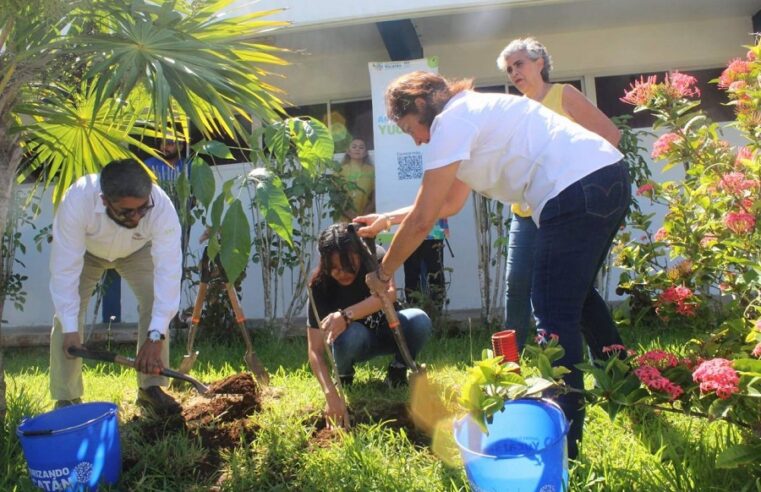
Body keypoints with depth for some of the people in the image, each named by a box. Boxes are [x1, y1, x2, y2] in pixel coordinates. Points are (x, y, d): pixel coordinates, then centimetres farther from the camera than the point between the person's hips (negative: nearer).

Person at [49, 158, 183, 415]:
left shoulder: (161, 206, -42)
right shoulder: (77, 200, -43)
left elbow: (168, 270, -43)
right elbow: (65, 268, -38)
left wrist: (155, 336, -48)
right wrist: (70, 329, -38)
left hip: (137, 251, 1)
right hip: (86, 250, 0)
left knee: (158, 303, -17)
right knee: (66, 314, -13)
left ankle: (150, 387, -3)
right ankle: (66, 398, 2)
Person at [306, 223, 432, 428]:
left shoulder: (375, 258, -23)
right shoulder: (320, 287, -27)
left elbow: (389, 292, -43)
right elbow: (315, 351, -31)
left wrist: (346, 315, -56)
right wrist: (331, 394, -46)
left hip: (385, 331, 1)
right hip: (357, 341, -1)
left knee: (420, 321, -31)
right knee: (351, 334, -38)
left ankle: (397, 371, -3)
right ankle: (344, 376, -3)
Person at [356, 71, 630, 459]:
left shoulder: (450, 121, -5)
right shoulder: (476, 112, 25)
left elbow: (423, 221, -7)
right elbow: (450, 203, 32)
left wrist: (383, 273, 6)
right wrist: (388, 219, 35)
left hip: (578, 189, -10)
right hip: (611, 177, 10)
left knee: (555, 314, -4)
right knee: (577, 295, 25)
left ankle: (563, 441, 3)